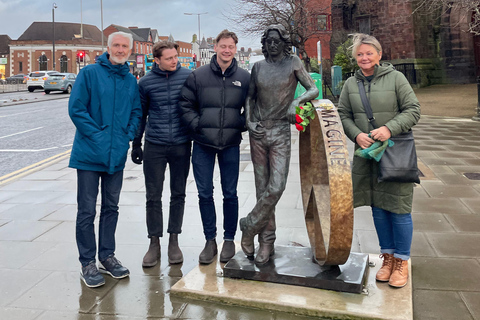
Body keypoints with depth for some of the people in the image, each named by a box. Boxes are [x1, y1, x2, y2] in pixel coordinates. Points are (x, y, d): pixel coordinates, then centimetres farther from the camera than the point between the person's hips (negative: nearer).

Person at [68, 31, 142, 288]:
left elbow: (136, 112, 14)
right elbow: (76, 108, -10)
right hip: (89, 153, -5)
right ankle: (87, 263, 13)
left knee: (111, 207, 14)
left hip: (117, 155, 5)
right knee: (87, 210, 1)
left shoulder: (131, 81, 9)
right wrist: (97, 135, -15)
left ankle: (107, 256, 27)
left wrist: (128, 136, -1)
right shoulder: (90, 73, -5)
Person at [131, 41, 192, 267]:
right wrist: (136, 144, 10)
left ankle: (174, 240, 22)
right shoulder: (146, 82, 1)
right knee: (153, 196, 4)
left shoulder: (188, 77, -2)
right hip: (154, 146, 0)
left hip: (181, 145, 0)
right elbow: (140, 114, 10)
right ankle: (154, 242, 16)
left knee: (178, 194, 9)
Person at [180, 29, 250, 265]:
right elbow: (185, 105, 5)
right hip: (203, 144, 0)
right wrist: (197, 125, -6)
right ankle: (210, 241, 19)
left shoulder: (245, 78, 3)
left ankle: (229, 240, 22)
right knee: (205, 194, 5)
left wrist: (241, 125, -3)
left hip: (231, 144, 0)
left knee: (230, 194, 7)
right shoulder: (198, 76, 1)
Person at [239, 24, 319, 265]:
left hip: (280, 132, -2)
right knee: (262, 188, 4)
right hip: (258, 132, 3)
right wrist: (249, 121, 3)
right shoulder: (258, 67, 11)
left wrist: (298, 100, -19)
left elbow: (313, 90, 1)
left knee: (276, 188, -14)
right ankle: (267, 242, 13)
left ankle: (249, 226, 9)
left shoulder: (293, 63, 3)